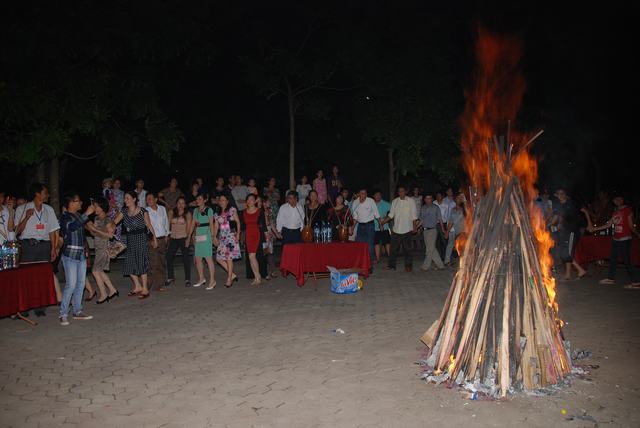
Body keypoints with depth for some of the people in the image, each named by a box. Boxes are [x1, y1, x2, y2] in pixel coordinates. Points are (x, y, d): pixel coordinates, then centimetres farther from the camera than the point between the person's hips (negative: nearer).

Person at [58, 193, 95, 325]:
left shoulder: (79, 216, 14)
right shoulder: (65, 217, -8)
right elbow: (71, 227, -31)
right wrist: (86, 214, -31)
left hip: (81, 255, 8)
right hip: (70, 255, -8)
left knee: (81, 283, 10)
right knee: (71, 284, -10)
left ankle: (77, 311, 18)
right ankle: (63, 314, -3)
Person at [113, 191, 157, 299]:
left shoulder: (143, 211, -8)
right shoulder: (124, 212, 5)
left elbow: (149, 225, -3)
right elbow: (114, 222, -1)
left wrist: (154, 239, 1)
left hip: (141, 239, -6)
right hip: (130, 240, 6)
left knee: (141, 263, -2)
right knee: (129, 263, 7)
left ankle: (145, 289, 9)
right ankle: (138, 287, 24)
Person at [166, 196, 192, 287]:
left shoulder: (188, 214, 3)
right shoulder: (172, 212, 9)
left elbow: (189, 227, -1)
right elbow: (168, 224, 9)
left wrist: (188, 238, -10)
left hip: (183, 238, -3)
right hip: (173, 238, 3)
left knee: (186, 258, -1)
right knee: (169, 257, 1)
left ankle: (187, 279, 7)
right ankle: (170, 277, 17)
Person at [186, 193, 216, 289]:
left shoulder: (209, 210, -2)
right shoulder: (196, 210, 14)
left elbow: (211, 224, -2)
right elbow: (192, 224, 15)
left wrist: (212, 236, -7)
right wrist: (188, 237, 13)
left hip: (206, 235, -6)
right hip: (198, 236, 6)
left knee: (208, 258, -6)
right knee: (197, 259, 8)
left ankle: (212, 281, -2)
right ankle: (201, 279, 21)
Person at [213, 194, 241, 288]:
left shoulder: (232, 210, 3)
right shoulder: (217, 214, 15)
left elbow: (238, 222, 0)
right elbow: (216, 226, 11)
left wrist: (238, 234, -8)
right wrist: (214, 237, -1)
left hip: (231, 236, -5)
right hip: (222, 237, 5)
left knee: (229, 258, -7)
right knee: (219, 258, -2)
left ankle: (229, 279, 2)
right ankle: (232, 275, 10)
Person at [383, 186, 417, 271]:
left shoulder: (411, 201, 0)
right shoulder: (395, 201, 9)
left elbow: (414, 215, 1)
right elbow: (391, 214, 11)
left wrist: (414, 227, -5)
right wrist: (383, 221, -1)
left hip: (407, 229, -3)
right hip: (396, 229, 3)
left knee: (407, 248, 2)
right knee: (394, 248, 4)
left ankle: (408, 265, 11)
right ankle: (391, 264, 13)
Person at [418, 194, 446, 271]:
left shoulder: (436, 208, -1)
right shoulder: (422, 208, 11)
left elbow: (440, 219, 2)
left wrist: (443, 229, -1)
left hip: (433, 230, -5)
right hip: (425, 230, 5)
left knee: (429, 249, -6)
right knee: (432, 249, 8)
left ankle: (426, 266, 1)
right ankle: (440, 265, 17)